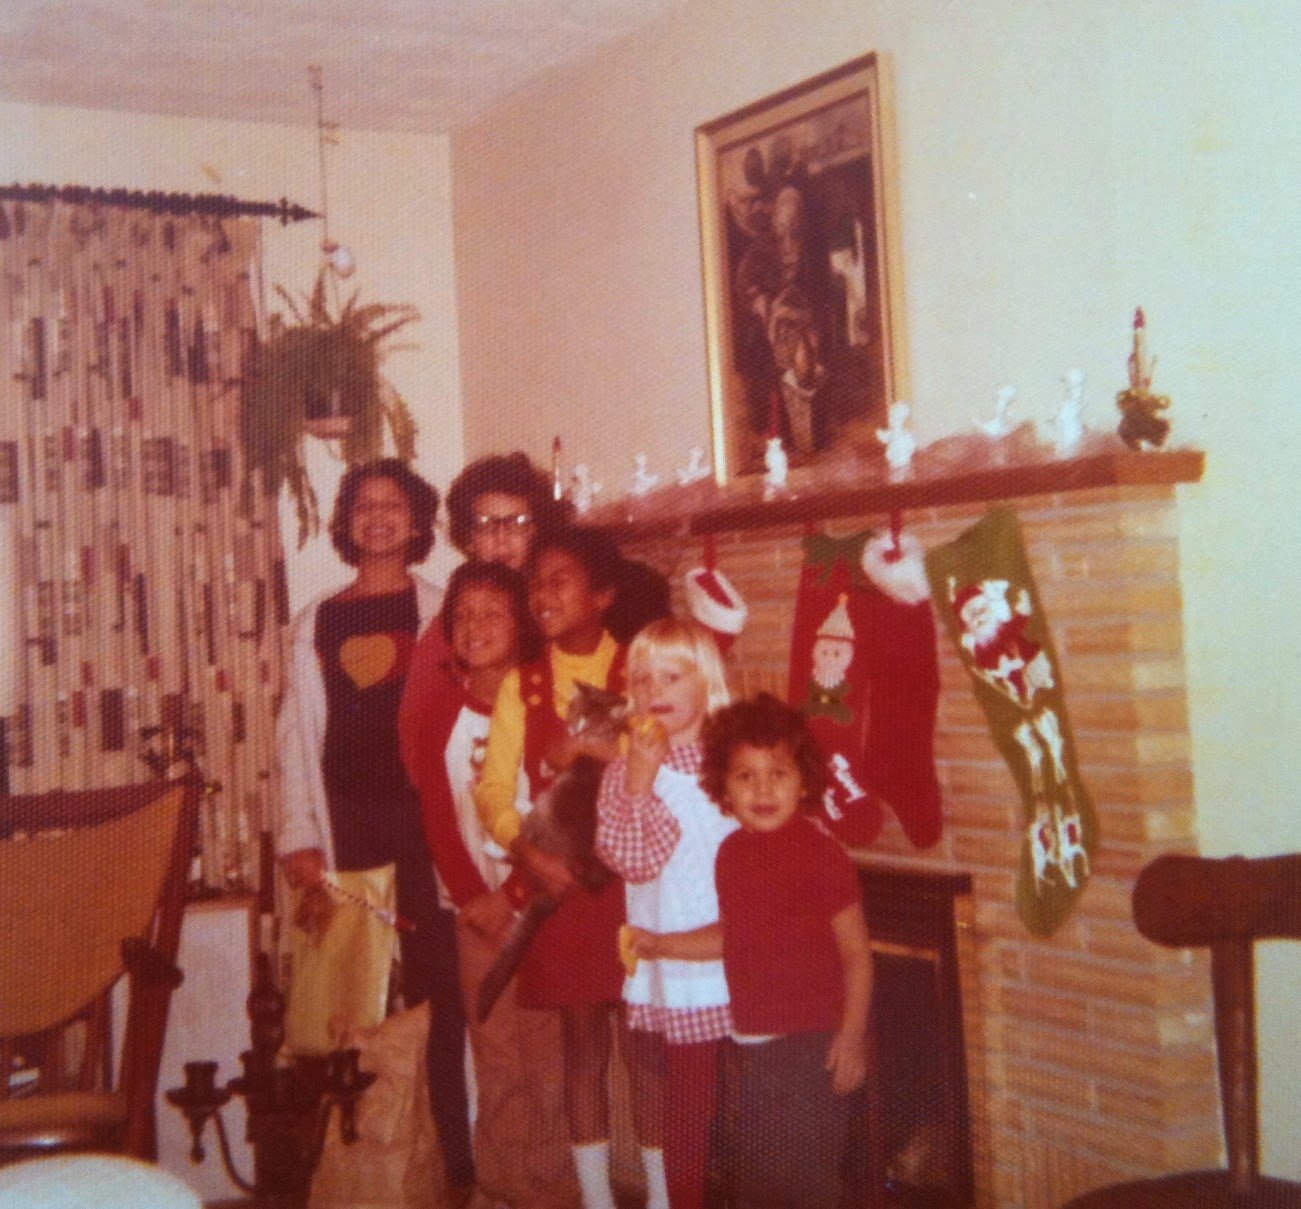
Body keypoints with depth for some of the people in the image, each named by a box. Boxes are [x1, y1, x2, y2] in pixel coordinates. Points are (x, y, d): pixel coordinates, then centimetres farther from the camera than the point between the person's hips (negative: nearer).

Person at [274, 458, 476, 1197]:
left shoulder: (440, 613, 7)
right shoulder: (316, 624, 14)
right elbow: (297, 735, 11)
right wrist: (299, 839, 1)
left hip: (422, 824, -2)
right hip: (344, 836, 2)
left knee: (436, 995, -2)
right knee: (341, 1012, 1)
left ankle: (454, 1163, 6)